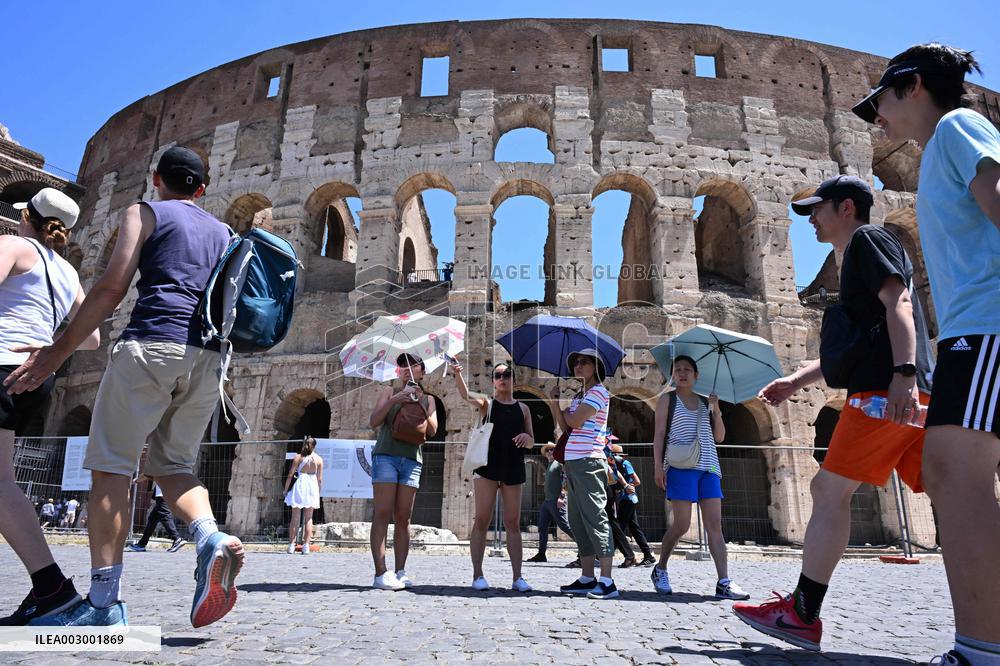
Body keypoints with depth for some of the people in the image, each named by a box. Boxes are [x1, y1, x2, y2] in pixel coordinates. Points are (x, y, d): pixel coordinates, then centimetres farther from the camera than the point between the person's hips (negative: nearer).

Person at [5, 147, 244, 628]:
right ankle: (212, 539, -14)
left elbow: (111, 288, -2)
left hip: (152, 341, -5)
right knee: (172, 465, 13)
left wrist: (56, 352, 1)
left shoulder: (144, 213, 10)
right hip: (208, 355, 5)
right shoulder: (223, 232, 24)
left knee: (111, 464, 0)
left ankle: (103, 602, -3)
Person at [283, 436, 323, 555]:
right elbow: (320, 479, 2)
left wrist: (286, 490, 7)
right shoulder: (319, 459, 3)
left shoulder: (298, 457, 1)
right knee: (308, 518, 7)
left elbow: (290, 475, -2)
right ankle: (306, 545, 3)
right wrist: (319, 492, 12)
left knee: (295, 518, 7)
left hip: (299, 486, 0)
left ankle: (291, 545, 5)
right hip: (312, 487, 1)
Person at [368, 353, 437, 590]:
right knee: (382, 514, -10)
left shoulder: (428, 400, 17)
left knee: (403, 518, 1)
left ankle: (400, 572, 3)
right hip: (386, 455, -2)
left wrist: (421, 404, -8)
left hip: (412, 460, 2)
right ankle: (381, 573, -12)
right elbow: (374, 422, 1)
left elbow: (432, 430, 3)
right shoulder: (389, 392, 13)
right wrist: (394, 400, -10)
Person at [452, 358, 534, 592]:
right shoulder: (486, 403, 6)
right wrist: (458, 375, -36)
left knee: (513, 523, 5)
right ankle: (478, 575, 4)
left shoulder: (523, 408, 15)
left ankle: (517, 577, 9)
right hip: (487, 467, -3)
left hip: (513, 468, 3)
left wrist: (527, 437, -7)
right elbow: (466, 395, -17)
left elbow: (531, 443, 17)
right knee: (482, 520, -2)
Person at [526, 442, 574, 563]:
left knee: (565, 525, -10)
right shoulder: (549, 466, 22)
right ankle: (541, 554, 9)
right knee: (542, 526, 6)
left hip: (556, 501, -9)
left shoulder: (559, 463, -4)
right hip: (547, 500, 9)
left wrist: (561, 496, -21)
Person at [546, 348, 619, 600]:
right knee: (578, 521, 9)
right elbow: (565, 427, 13)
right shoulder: (578, 395, 21)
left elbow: (575, 421, -13)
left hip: (588, 462, -9)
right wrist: (554, 403, 4)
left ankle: (607, 581, -8)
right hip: (572, 463, 9)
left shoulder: (599, 391, -4)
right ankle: (587, 578, 16)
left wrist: (565, 410, 7)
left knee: (595, 518, -10)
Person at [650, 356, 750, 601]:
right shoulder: (667, 400, 9)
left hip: (709, 467, 4)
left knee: (715, 525, -3)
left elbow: (720, 437, 17)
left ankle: (724, 583, -4)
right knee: (681, 525, -7)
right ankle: (660, 570, 12)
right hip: (681, 467, -4)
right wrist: (658, 466, -8)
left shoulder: (706, 402, 20)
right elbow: (658, 435, 3)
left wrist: (716, 410, 4)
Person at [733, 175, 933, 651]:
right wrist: (794, 381, 28)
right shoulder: (856, 260, 32)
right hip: (906, 394, 10)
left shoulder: (867, 238, 4)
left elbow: (898, 303, -14)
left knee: (831, 489, -9)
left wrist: (903, 373, -26)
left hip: (886, 388, -10)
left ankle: (801, 615, -5)